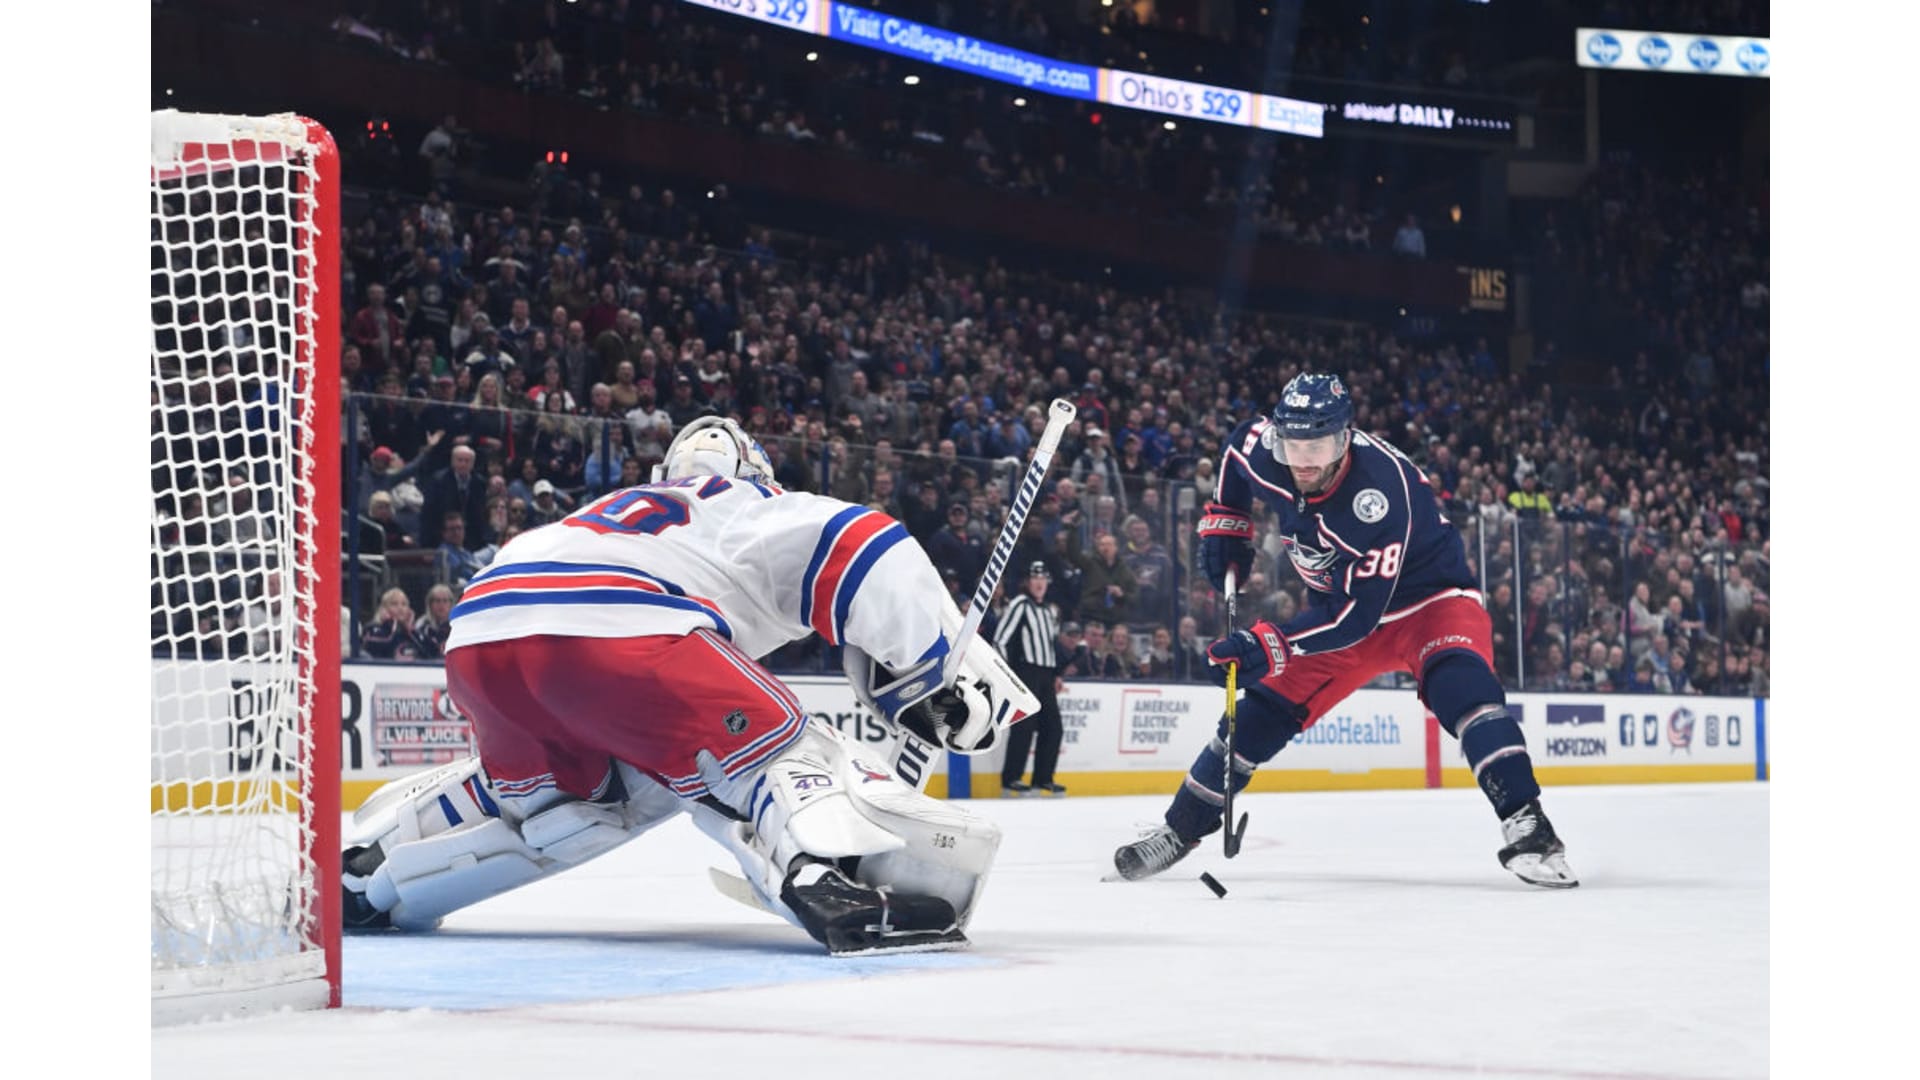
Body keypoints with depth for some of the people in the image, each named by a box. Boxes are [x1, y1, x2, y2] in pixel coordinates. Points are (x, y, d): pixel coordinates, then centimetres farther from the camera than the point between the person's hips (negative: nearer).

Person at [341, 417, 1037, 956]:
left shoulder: (618, 509, 43)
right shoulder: (765, 512, 26)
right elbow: (865, 550, 6)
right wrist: (946, 670, 10)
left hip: (478, 637, 7)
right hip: (618, 630, -7)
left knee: (555, 787, 30)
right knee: (777, 748, -1)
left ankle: (351, 874, 31)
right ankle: (836, 882, -31)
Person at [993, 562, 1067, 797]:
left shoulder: (1049, 611, 20)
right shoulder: (1019, 606, -6)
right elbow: (1000, 640, -12)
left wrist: (1056, 675, 21)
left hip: (1045, 676, 8)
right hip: (1025, 673, -8)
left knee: (1053, 728, 6)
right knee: (1025, 726, -13)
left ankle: (1043, 778, 14)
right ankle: (1010, 779, -9)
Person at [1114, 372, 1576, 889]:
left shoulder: (1381, 491, -36)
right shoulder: (1263, 448, -18)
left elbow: (1358, 613, -35)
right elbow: (1237, 446, 11)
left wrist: (1271, 645, -39)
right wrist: (1223, 524, 5)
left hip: (1428, 598, -6)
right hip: (1339, 603, 6)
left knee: (1459, 684, -33)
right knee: (1259, 713, 1)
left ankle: (1526, 825, -38)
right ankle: (1181, 827, 17)